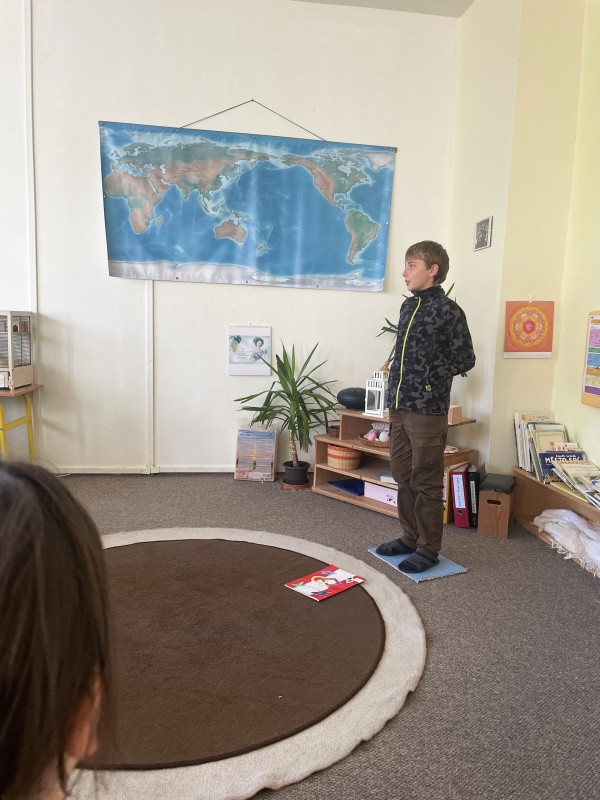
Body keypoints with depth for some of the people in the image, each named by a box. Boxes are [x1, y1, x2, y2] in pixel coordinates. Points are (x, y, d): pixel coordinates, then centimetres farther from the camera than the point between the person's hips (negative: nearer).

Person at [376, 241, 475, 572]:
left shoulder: (448, 310, -10)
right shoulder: (408, 305, 13)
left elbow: (465, 360, -6)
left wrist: (432, 378, -3)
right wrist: (402, 377, 10)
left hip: (427, 411, -8)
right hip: (398, 407, 8)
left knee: (426, 483, 2)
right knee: (403, 477, 15)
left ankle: (428, 549, 16)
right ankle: (410, 537, 30)